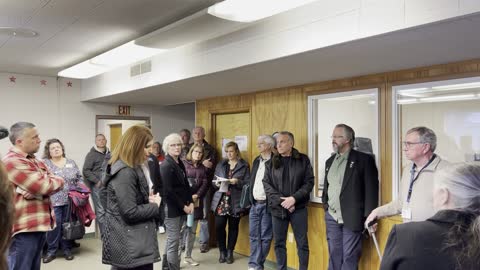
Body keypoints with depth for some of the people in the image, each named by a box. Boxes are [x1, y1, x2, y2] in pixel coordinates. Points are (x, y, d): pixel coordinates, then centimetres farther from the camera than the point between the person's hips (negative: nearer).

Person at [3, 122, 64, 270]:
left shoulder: (35, 160, 17)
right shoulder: (12, 162, -14)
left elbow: (58, 182, 7)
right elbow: (43, 186, -22)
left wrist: (38, 189, -13)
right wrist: (55, 181, 1)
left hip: (39, 224, 9)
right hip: (23, 229, -9)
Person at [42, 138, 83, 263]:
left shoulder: (71, 163, 10)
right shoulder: (44, 163, 0)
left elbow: (80, 178, 14)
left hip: (70, 201, 3)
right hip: (53, 202, -2)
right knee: (54, 225, -3)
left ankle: (67, 249, 20)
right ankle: (51, 251, 12)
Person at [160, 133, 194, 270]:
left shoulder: (180, 163, 10)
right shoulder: (166, 165, -15)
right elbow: (168, 192, -20)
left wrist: (190, 202, 2)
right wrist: (183, 206, -15)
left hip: (181, 208, 8)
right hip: (171, 208, -8)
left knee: (171, 240, 19)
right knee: (173, 242, -3)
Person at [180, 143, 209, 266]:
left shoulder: (202, 167, 13)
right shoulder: (183, 164, -3)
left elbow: (205, 183, 5)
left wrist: (197, 195, -10)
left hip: (197, 202, 5)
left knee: (192, 230, 10)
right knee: (182, 228, -7)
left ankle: (188, 256, 20)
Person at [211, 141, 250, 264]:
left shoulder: (244, 166, 3)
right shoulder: (220, 165, 13)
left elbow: (248, 183, -3)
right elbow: (214, 182, 13)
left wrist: (237, 182, -19)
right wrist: (217, 184, -8)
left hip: (235, 202, -2)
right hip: (221, 201, 2)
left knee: (233, 227, 5)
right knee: (219, 226, -4)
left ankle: (230, 252, 20)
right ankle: (222, 251, 14)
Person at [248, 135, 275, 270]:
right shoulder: (256, 160, 14)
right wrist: (250, 199, 10)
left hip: (267, 205, -6)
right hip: (254, 204, 6)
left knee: (265, 237, 3)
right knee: (254, 236, 9)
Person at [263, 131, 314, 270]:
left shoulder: (303, 160, 0)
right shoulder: (272, 161, 6)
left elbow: (309, 182, -4)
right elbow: (266, 183, 1)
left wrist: (294, 198, -15)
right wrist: (280, 200, -11)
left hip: (298, 208, -2)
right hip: (277, 208, 2)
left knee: (302, 243, 4)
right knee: (279, 243, 10)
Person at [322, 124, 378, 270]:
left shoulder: (364, 159, -6)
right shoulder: (330, 161, 15)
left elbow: (371, 190, -9)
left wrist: (370, 216, -13)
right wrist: (325, 205, 10)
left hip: (351, 218, -6)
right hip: (331, 217, 6)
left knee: (349, 258, 0)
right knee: (334, 255, 12)